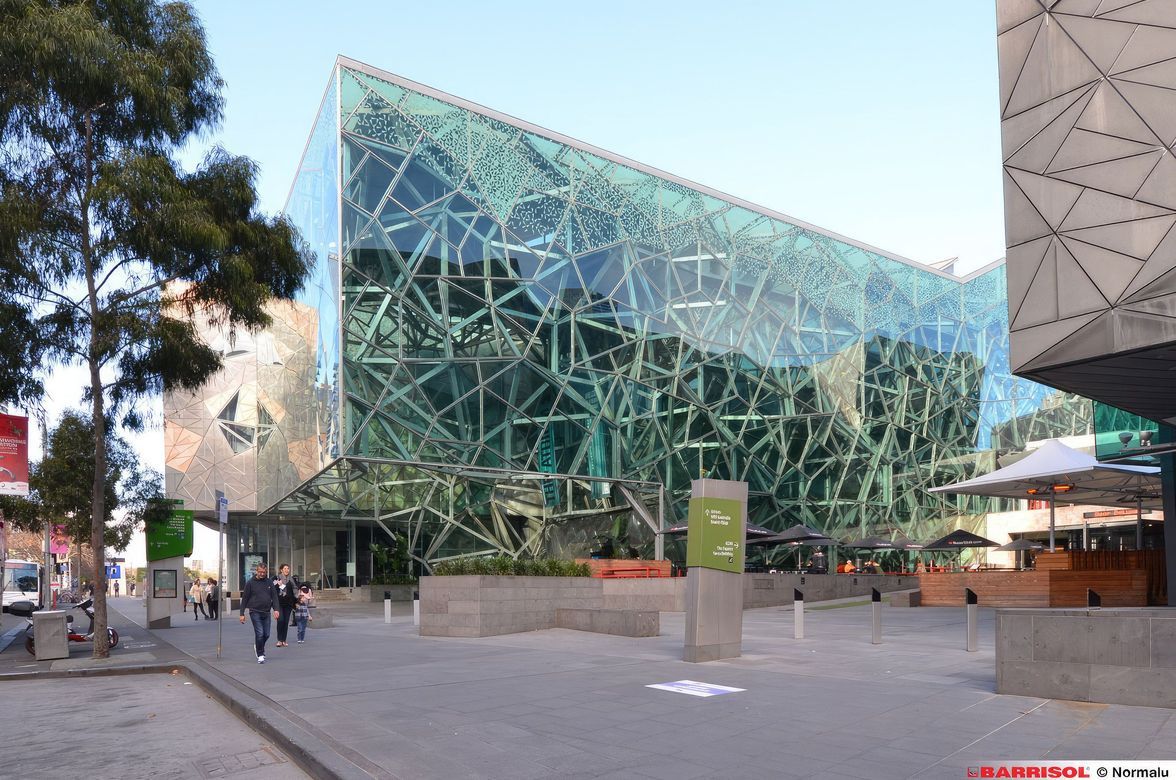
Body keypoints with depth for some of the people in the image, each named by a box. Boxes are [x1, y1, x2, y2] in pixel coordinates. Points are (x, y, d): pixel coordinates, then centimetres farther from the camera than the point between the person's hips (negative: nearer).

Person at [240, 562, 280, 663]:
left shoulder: (269, 582, 7)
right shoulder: (250, 583, -2)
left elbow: (274, 596, 5)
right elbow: (244, 599, 0)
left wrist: (276, 609, -9)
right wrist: (242, 614, -3)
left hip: (266, 612, 4)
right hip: (255, 612, -4)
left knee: (266, 634, 7)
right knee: (259, 633, -11)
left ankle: (258, 647, 35)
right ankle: (260, 655, 1)